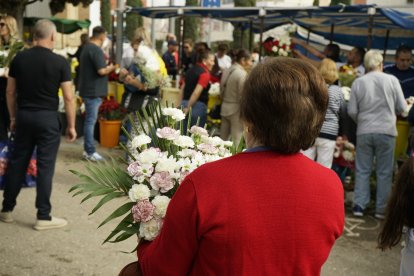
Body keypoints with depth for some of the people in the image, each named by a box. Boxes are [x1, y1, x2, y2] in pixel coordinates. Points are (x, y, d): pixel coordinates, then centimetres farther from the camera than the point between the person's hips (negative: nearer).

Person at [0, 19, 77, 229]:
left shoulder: (19, 58, 2)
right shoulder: (60, 62, -9)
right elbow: (68, 97, -9)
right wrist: (71, 125, -2)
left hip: (24, 116, 4)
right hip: (47, 118, -4)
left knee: (17, 162, 14)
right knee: (45, 166, 1)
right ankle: (43, 217, 7)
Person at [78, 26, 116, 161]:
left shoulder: (87, 48, 14)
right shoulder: (96, 50, -18)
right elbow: (102, 71, -23)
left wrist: (103, 59, 17)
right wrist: (112, 67, -6)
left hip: (88, 90, 10)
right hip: (93, 91, -10)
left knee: (90, 120, 15)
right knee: (91, 120, -5)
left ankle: (87, 149, 22)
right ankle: (90, 152, 0)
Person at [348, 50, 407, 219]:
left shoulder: (358, 82, -2)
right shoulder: (392, 80, -5)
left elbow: (352, 111, -1)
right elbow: (402, 107, 0)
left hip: (364, 132, 1)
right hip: (386, 131, -1)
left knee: (362, 170, 10)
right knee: (384, 172, 7)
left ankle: (359, 206, 9)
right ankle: (381, 209, 10)